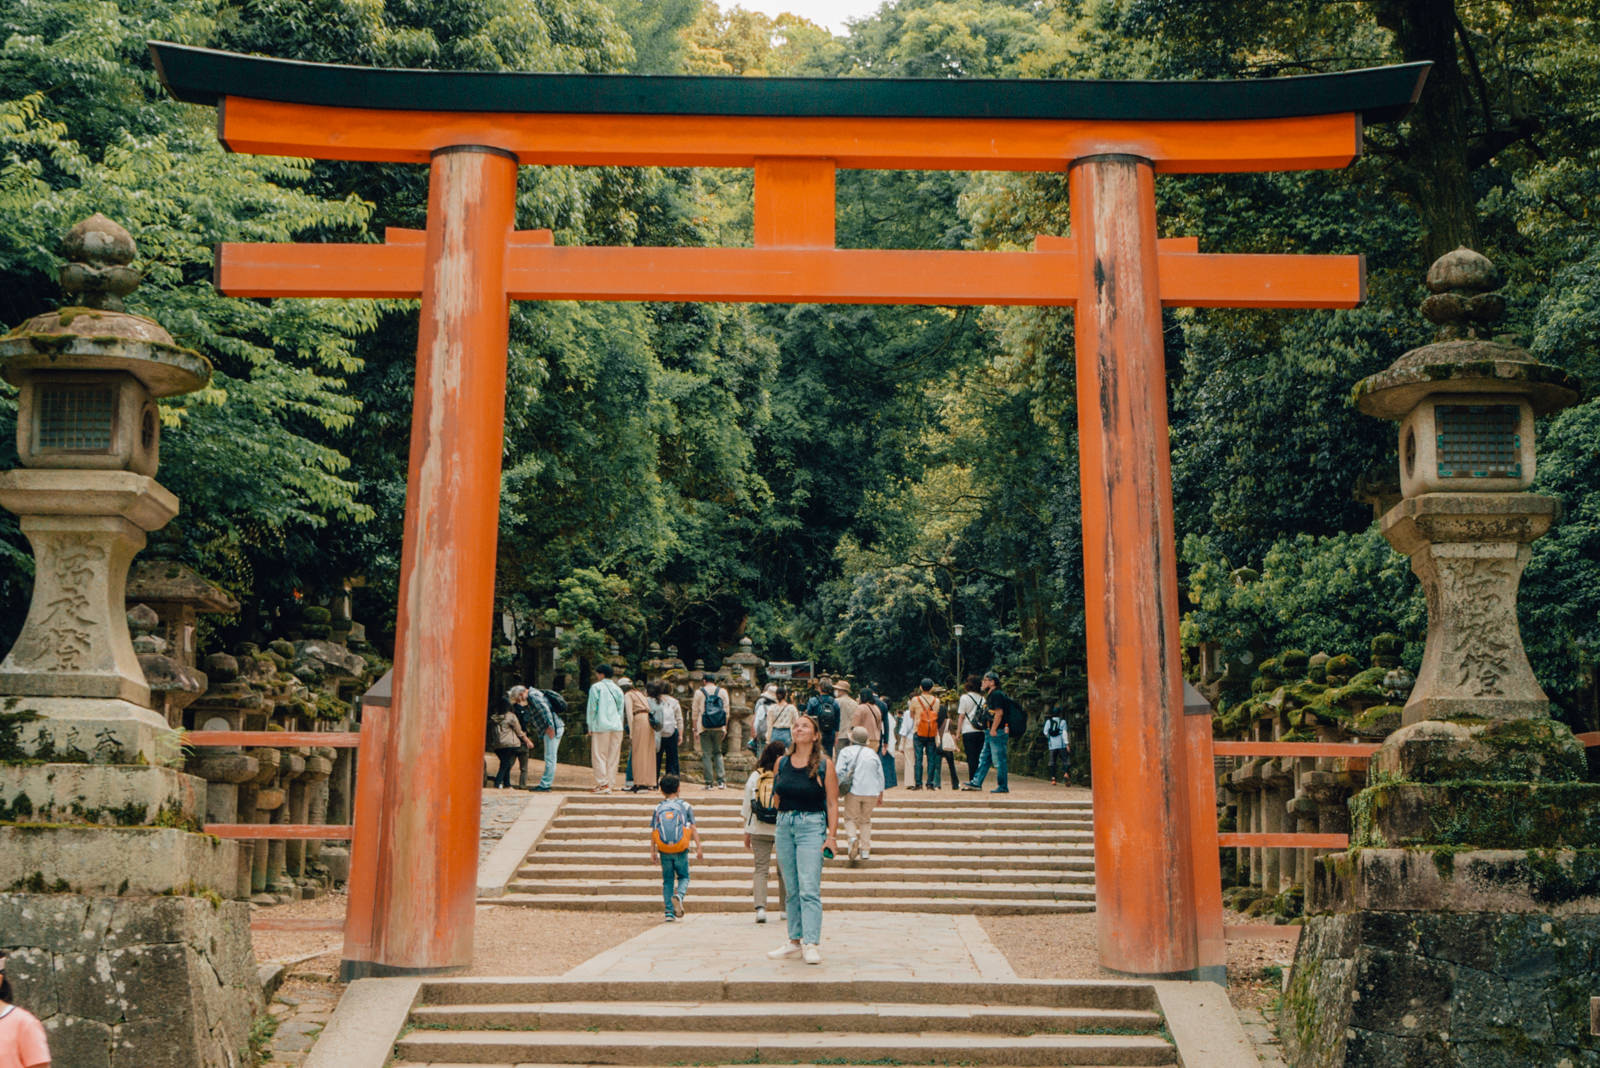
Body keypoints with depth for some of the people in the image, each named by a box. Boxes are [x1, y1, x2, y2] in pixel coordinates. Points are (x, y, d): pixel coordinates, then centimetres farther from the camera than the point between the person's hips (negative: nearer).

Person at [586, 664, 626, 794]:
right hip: (617, 727, 5)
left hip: (601, 726, -5)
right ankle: (609, 783, 7)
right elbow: (621, 709, 15)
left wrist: (590, 726, 2)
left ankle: (603, 784, -7)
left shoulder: (596, 687, -1)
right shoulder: (617, 689, 14)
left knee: (599, 755, -1)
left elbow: (592, 708, -3)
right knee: (613, 757, 7)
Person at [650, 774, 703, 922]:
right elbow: (693, 829, -1)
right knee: (684, 877, 13)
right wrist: (699, 847, 1)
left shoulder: (658, 808, 5)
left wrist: (653, 850, 10)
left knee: (667, 880, 12)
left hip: (664, 851, 1)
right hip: (681, 850, -1)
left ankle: (669, 911, 6)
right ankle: (678, 896, -18)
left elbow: (653, 831, 4)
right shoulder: (685, 806, 1)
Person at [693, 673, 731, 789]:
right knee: (718, 753, 14)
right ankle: (721, 781, 3)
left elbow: (695, 712, 1)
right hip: (719, 728, 2)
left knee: (706, 754, 3)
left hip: (704, 728, -2)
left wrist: (695, 729, 7)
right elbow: (726, 711, 6)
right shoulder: (723, 692, 6)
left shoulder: (699, 692, 1)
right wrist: (725, 728, 12)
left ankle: (709, 783, 1)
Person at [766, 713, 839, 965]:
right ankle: (795, 941, 17)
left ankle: (811, 944, -12)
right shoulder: (782, 763, 9)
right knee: (791, 889, 9)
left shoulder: (824, 764, -3)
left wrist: (832, 835, -8)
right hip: (784, 825, 5)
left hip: (812, 826, -5)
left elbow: (832, 803, -2)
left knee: (809, 889, -11)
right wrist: (776, 832, 15)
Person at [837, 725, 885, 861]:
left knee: (851, 818, 10)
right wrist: (881, 793, 21)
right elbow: (880, 774, 12)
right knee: (866, 820, 14)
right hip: (871, 792, 3)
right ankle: (865, 851, 8)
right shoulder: (872, 753, 11)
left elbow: (840, 772, -8)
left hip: (853, 790, -3)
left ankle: (852, 838, -19)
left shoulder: (846, 751, 1)